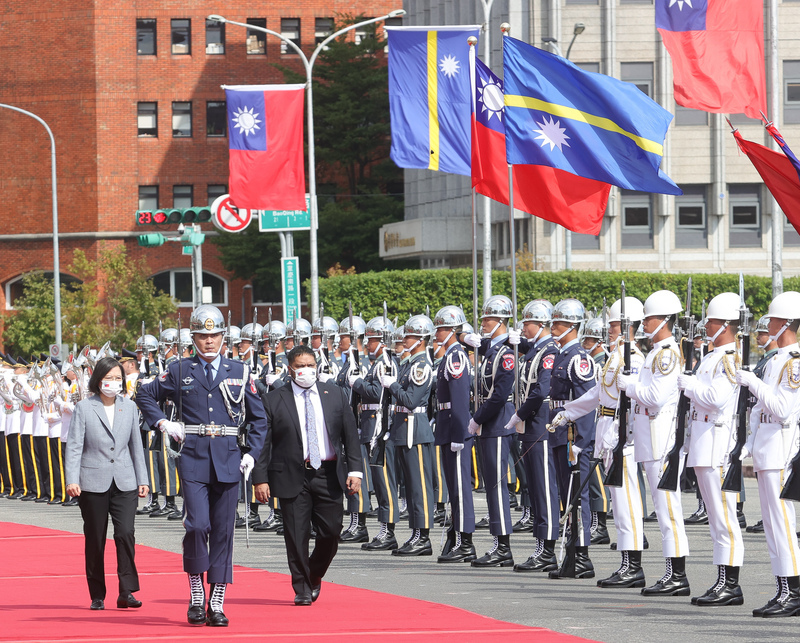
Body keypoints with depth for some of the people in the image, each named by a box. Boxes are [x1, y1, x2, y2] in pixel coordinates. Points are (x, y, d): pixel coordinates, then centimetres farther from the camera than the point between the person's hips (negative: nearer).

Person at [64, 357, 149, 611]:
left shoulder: (129, 408, 8)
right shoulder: (84, 408, -1)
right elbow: (74, 447, -4)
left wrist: (142, 480, 12)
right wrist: (72, 480, -14)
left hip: (124, 483, 2)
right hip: (93, 483, -2)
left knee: (125, 533, -14)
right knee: (95, 540, 4)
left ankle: (127, 592, -10)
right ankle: (97, 596, 15)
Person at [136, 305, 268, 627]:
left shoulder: (240, 372, 8)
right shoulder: (179, 371, 6)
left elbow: (259, 419, 13)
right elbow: (145, 395, 19)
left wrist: (251, 454, 1)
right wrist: (163, 423, 5)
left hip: (228, 461, 1)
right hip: (193, 459, -1)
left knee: (223, 531, 2)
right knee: (197, 525, -15)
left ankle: (217, 604, 7)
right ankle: (197, 597, 1)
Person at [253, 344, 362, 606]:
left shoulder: (335, 394, 9)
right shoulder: (274, 400, 2)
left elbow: (350, 435, 9)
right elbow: (263, 443, 1)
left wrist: (354, 470, 0)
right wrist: (260, 479, -6)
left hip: (328, 474, 2)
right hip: (292, 475, -2)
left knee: (331, 532, 0)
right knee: (297, 535, -3)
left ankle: (314, 577, 25)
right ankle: (302, 588, 8)